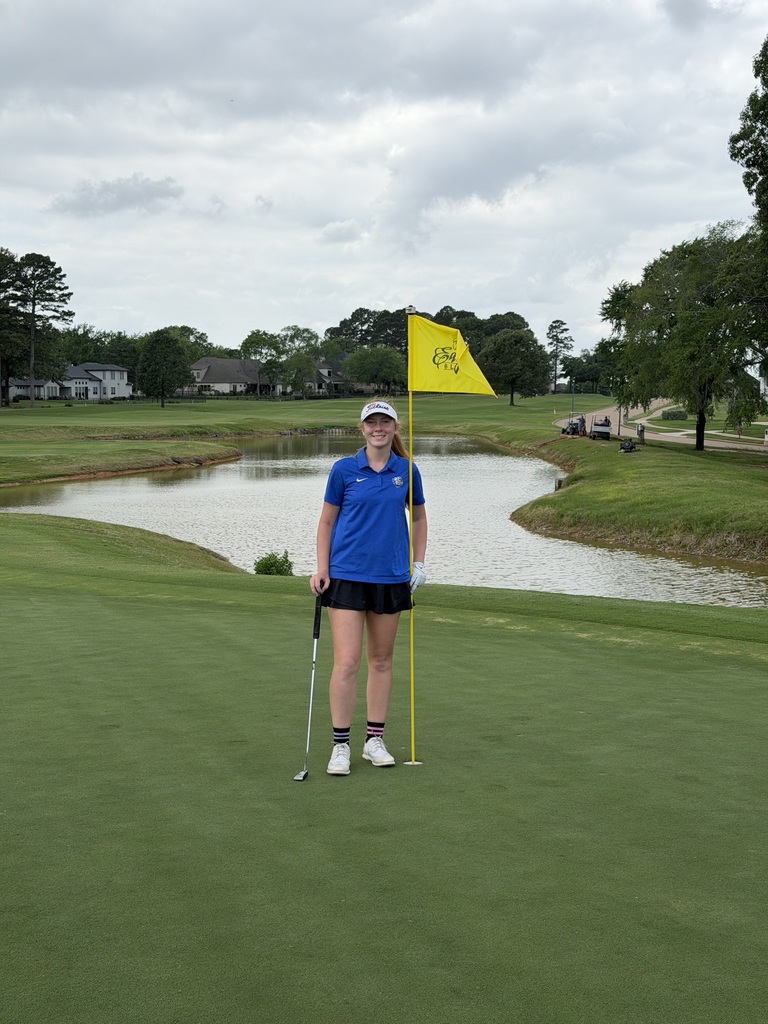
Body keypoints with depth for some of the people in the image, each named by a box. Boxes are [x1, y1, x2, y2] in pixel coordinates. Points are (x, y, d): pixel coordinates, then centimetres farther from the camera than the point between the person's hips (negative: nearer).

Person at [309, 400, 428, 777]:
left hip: (391, 576, 3)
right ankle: (340, 745, -1)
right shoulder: (343, 469, -2)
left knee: (381, 660, 11)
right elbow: (327, 521, 4)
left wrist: (419, 563, 10)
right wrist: (321, 569, -3)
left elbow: (418, 518, 17)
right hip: (347, 575, -3)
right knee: (346, 662, -9)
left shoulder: (407, 470, 4)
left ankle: (374, 740, 20)